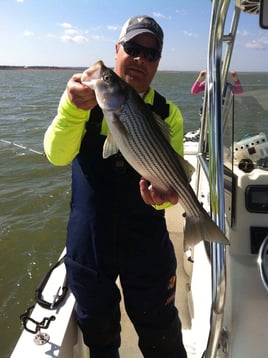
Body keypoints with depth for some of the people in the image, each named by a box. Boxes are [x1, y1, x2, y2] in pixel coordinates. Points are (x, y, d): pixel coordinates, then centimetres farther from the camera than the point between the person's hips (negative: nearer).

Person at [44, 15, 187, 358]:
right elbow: (57, 155, -18)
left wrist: (164, 196, -33)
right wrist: (74, 108, -35)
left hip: (147, 242, 0)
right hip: (88, 239, 1)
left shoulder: (167, 113, -3)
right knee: (97, 330, 24)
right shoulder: (88, 99, -4)